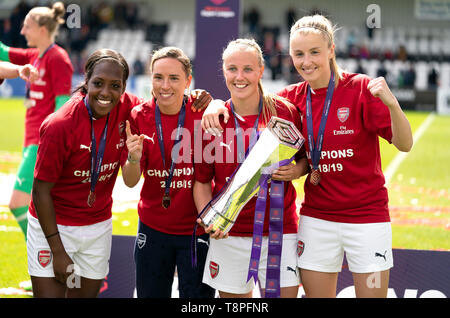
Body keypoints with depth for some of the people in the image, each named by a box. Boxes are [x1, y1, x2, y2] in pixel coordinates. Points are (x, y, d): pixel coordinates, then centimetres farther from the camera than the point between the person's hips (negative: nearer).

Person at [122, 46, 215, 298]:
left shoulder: (203, 113, -11)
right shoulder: (139, 117, -4)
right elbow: (130, 182, -4)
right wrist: (134, 158, -25)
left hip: (197, 228, -2)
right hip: (153, 228, 2)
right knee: (150, 295, 11)